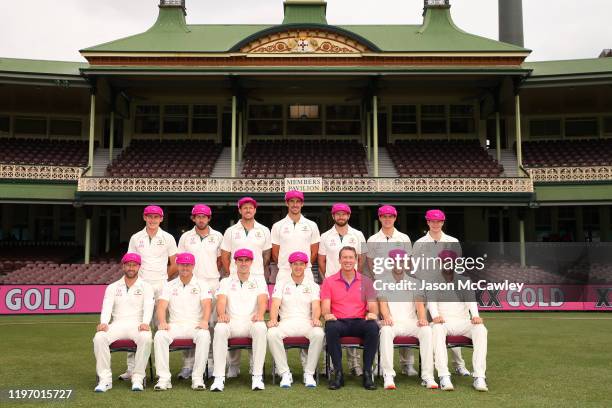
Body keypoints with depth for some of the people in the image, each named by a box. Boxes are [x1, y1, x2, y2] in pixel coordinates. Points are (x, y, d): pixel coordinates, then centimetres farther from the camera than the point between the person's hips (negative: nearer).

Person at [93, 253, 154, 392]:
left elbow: (148, 308, -3)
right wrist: (104, 323, -19)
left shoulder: (146, 287, 13)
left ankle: (138, 378, -25)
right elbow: (107, 307, 3)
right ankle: (105, 379, -23)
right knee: (99, 337, -29)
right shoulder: (112, 287, 19)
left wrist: (145, 323, -25)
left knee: (146, 338, -35)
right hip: (117, 325, 2)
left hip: (137, 325, -2)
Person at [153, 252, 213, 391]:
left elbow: (207, 305, -5)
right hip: (175, 325, 2)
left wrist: (204, 321, -26)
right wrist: (162, 322, -20)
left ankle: (198, 378, -28)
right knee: (160, 335, -29)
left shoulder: (201, 285, 11)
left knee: (204, 335, -34)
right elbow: (161, 306, 2)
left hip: (195, 325, -1)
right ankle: (164, 378, -25)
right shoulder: (169, 286, 16)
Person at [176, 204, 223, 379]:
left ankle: (211, 363, 6)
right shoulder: (186, 237, 9)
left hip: (212, 284, 0)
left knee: (212, 323, -1)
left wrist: (210, 273, 5)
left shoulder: (217, 237, 9)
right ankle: (188, 364, 1)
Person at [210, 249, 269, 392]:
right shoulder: (226, 281, 18)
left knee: (260, 327, -35)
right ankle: (219, 377, -31)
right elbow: (221, 301, 0)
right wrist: (221, 314, -24)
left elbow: (263, 300, -1)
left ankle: (257, 376, -30)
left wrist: (259, 314, -24)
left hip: (252, 322, 0)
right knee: (219, 328, -33)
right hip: (231, 322, 1)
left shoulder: (259, 280, 16)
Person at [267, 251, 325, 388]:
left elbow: (316, 306, 3)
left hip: (307, 322, 0)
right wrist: (273, 319, -19)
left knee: (319, 334, -34)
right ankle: (285, 373, -21)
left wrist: (316, 319, -21)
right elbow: (275, 305, 3)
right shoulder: (281, 285, 17)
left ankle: (309, 373, -20)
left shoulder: (313, 286, 17)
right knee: (272, 334, -32)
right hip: (286, 321, 0)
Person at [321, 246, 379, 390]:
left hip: (360, 322, 1)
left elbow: (373, 306, 8)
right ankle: (338, 373, -23)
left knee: (373, 327, -32)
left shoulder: (365, 281, 15)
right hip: (339, 322, -1)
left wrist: (372, 313, -17)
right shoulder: (329, 282, 12)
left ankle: (367, 373, -22)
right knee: (331, 328, -36)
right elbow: (325, 306, 3)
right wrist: (327, 314, -21)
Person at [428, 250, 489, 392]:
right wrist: (435, 315, -27)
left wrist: (475, 315, -23)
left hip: (463, 321, 2)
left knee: (480, 329, -30)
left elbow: (471, 298, 0)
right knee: (437, 329, -37)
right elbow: (431, 300, -4)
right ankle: (444, 377, -41)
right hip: (443, 321, -1)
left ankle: (479, 377, -35)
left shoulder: (464, 280, 18)